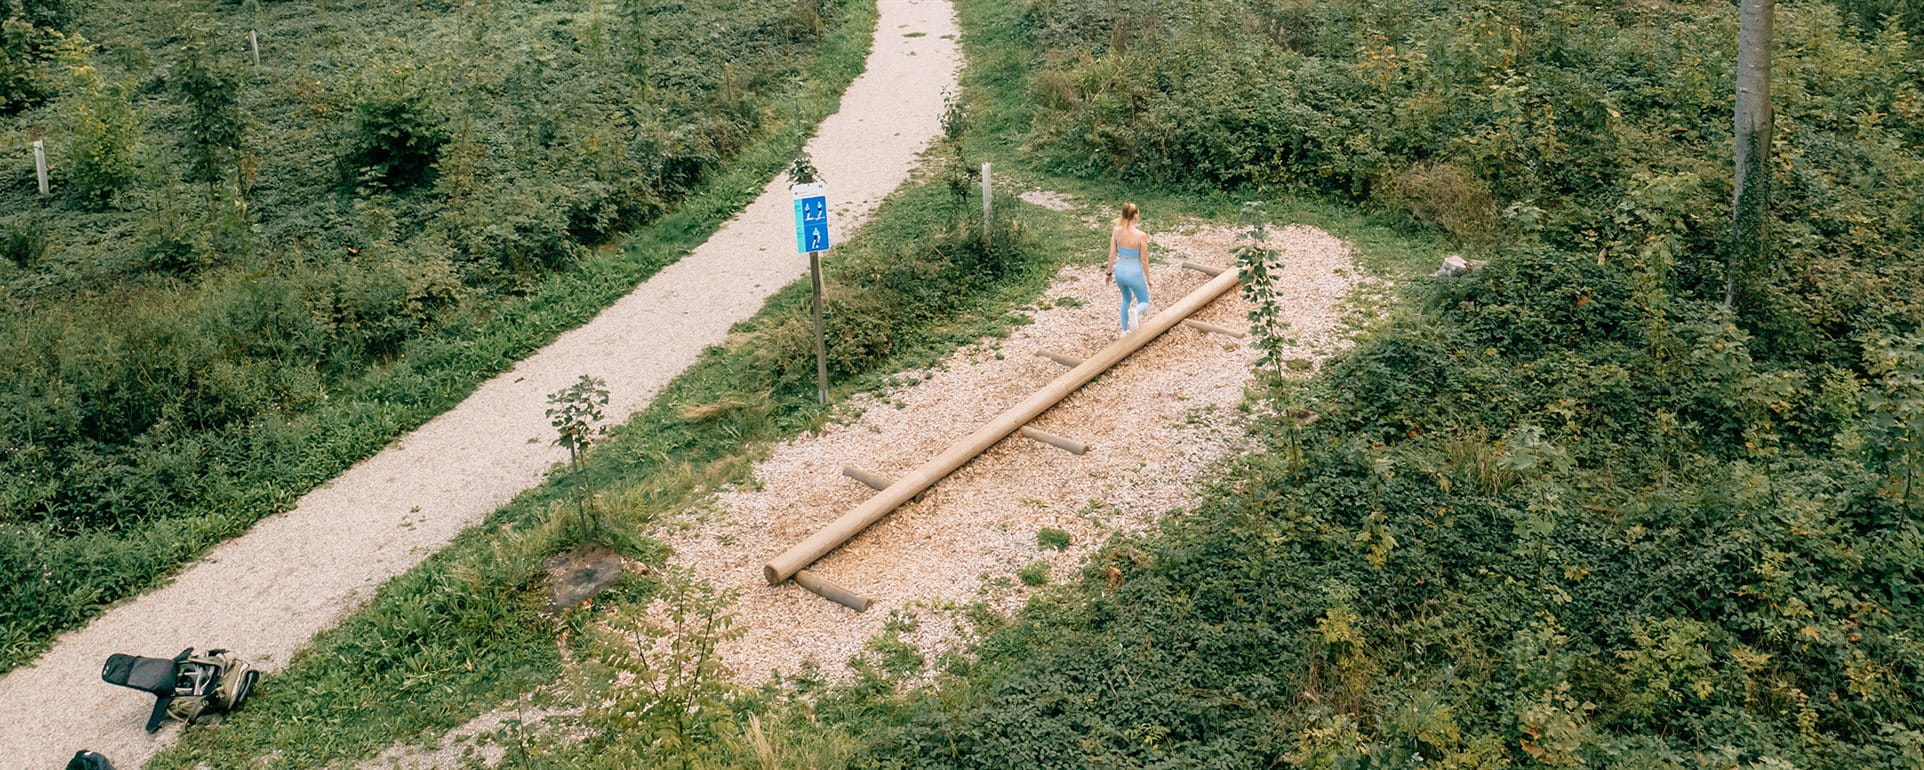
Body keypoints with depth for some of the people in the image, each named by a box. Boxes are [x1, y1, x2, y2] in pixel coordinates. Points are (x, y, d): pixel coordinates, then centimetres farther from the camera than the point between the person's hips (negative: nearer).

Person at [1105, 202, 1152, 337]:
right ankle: (1136, 312, -21)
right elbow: (1144, 260, -12)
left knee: (1126, 298, 32)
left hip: (1120, 271, 4)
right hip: (1134, 273, -4)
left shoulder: (1116, 231, -10)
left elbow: (1112, 254, -2)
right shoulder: (1141, 235, -21)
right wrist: (1148, 279, 2)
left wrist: (1109, 273, 12)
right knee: (1144, 303, 16)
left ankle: (1125, 331, 34)